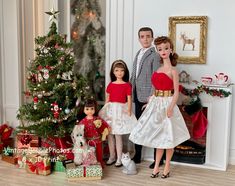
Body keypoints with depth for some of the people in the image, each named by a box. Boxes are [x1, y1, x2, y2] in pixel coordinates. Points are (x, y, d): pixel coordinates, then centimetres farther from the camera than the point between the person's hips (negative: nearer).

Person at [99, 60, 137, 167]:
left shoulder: (127, 85, -2)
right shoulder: (110, 85, 8)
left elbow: (129, 100, -3)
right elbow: (107, 99, 12)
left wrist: (128, 112, -10)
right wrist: (104, 110, 9)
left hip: (121, 110, -4)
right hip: (110, 110, 4)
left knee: (118, 135, -3)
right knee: (109, 134, 8)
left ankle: (119, 158, 9)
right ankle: (112, 157, 21)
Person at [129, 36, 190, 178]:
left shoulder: (173, 70, -8)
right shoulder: (158, 70, 10)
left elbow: (176, 92, -12)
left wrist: (170, 108, -22)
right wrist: (149, 102, 15)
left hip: (166, 104, -6)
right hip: (156, 104, 6)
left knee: (168, 137, 5)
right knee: (159, 137, 13)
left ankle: (167, 166, 19)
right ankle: (157, 166, 22)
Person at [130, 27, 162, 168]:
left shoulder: (155, 55, -10)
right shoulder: (138, 53, 16)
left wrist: (152, 95, -18)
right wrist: (131, 90, 13)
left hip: (149, 97, -8)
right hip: (138, 96, 8)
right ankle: (137, 156, 26)